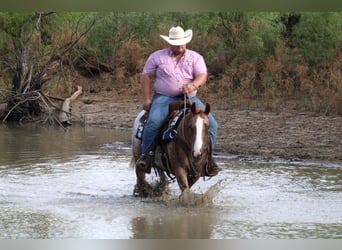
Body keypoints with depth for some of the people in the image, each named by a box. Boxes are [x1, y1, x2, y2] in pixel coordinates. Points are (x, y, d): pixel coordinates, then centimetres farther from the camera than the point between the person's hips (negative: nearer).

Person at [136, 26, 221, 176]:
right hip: (164, 98, -2)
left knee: (211, 124, -12)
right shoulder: (157, 57, 7)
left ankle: (208, 159, 2)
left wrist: (193, 85, -28)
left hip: (189, 98, 2)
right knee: (153, 121, -31)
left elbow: (202, 76, -5)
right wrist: (147, 99, -2)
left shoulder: (195, 58, 8)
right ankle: (145, 156, -16)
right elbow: (146, 77, 8)